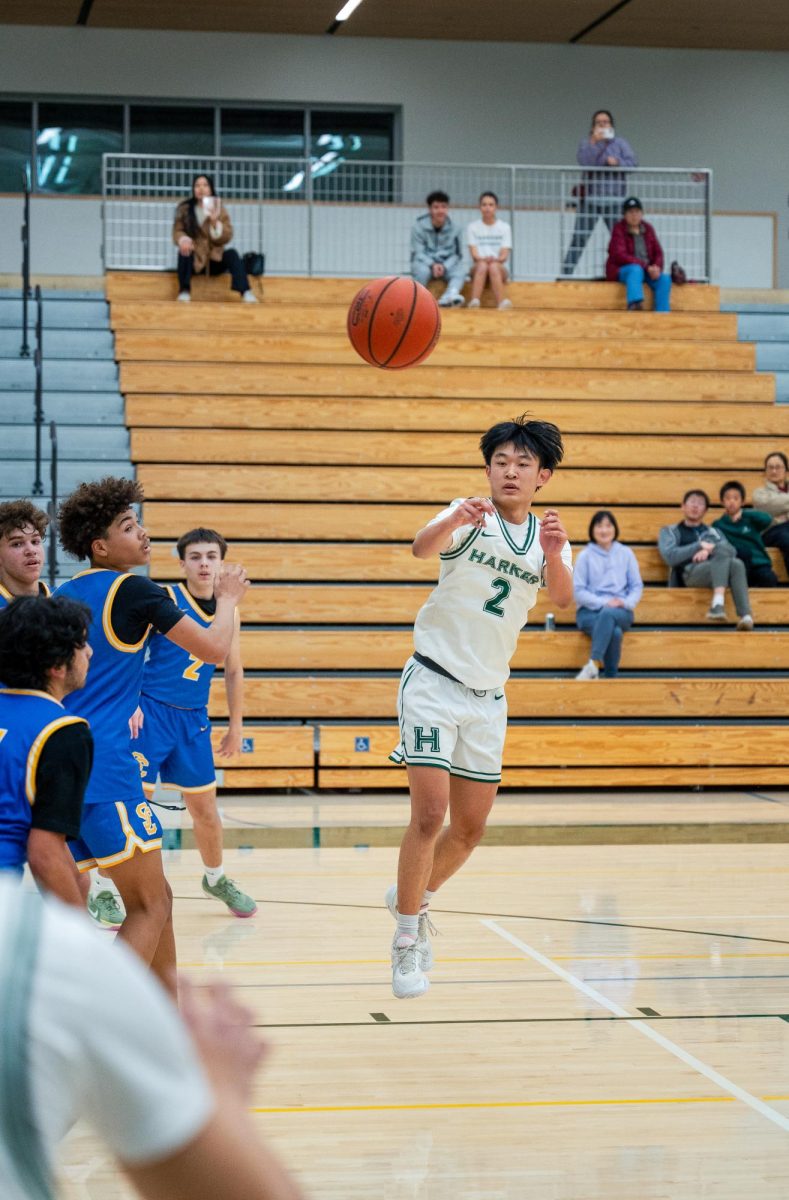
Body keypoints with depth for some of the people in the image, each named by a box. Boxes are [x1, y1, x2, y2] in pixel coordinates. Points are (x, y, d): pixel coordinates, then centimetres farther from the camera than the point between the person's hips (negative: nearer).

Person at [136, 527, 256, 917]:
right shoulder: (164, 601, -11)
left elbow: (233, 671, 17)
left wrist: (236, 725, 16)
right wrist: (129, 704, -20)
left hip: (194, 720, 5)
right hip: (150, 711, -5)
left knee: (204, 806, 14)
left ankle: (216, 879, 36)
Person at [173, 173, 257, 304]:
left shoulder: (219, 208, -1)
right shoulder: (184, 208, -1)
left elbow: (226, 237, -7)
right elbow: (177, 231, -3)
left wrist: (215, 222, -25)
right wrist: (183, 240, -27)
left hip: (215, 259, 1)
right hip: (194, 260, -1)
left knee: (232, 254, -27)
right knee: (184, 251, -32)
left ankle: (246, 292, -39)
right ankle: (184, 291, -29)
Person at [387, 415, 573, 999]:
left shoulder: (549, 538, 4)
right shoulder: (469, 519, -9)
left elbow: (562, 599, -16)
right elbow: (422, 547, -31)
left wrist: (553, 555, -38)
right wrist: (454, 519, -54)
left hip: (488, 697, 5)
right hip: (434, 682, -5)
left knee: (471, 828, 10)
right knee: (430, 814, -15)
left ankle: (412, 896, 36)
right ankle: (407, 938, -3)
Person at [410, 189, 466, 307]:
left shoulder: (454, 228, 0)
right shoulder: (419, 225, -6)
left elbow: (457, 254, 2)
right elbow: (418, 253, -8)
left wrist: (444, 266, -18)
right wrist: (432, 265, -27)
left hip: (447, 264, 2)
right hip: (424, 262, -2)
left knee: (460, 271, -29)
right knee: (423, 270, -36)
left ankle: (451, 294, -56)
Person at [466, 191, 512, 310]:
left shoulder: (504, 227, 9)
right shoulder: (473, 227, 9)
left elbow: (504, 255, 0)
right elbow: (474, 254, -2)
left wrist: (496, 260, -23)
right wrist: (483, 259, -25)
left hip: (499, 268, 0)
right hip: (478, 269, 0)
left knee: (494, 266, -35)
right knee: (482, 265, -35)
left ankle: (501, 304, -54)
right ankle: (474, 302, -55)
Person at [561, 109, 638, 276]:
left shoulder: (621, 143, 12)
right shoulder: (586, 142, 10)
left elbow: (633, 162, 1)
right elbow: (584, 161, -9)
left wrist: (618, 162, -14)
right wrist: (594, 142, -17)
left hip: (613, 200, 1)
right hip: (590, 199, -1)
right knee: (579, 238, -5)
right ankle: (566, 272, -3)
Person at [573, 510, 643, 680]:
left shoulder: (626, 554, 9)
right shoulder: (585, 556, 3)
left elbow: (637, 586, 8)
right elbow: (578, 591, -2)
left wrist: (626, 603, -13)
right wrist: (603, 602, -17)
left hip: (620, 612, 1)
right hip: (589, 611, -1)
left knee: (608, 614, -38)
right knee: (614, 632, -36)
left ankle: (593, 665, -47)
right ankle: (611, 677, -36)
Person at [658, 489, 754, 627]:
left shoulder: (714, 532, 34)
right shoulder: (670, 531, 25)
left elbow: (732, 551, 13)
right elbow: (669, 557, 3)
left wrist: (709, 550, -5)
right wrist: (700, 546, 2)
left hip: (717, 572, 3)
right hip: (690, 573, -3)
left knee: (736, 563, -34)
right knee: (722, 553, -33)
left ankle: (745, 616, -54)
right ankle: (718, 604, -56)